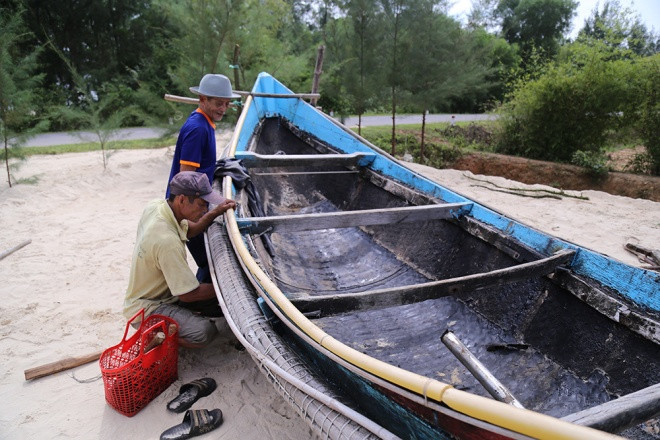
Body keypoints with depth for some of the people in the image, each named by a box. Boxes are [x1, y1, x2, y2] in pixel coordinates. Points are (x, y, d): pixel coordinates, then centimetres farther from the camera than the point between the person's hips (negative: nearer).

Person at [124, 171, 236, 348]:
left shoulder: (155, 206, -9)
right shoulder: (167, 240, -35)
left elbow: (189, 230, 12)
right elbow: (188, 294, -26)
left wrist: (215, 212, -4)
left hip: (166, 291, 9)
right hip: (146, 309, -9)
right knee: (203, 332, -29)